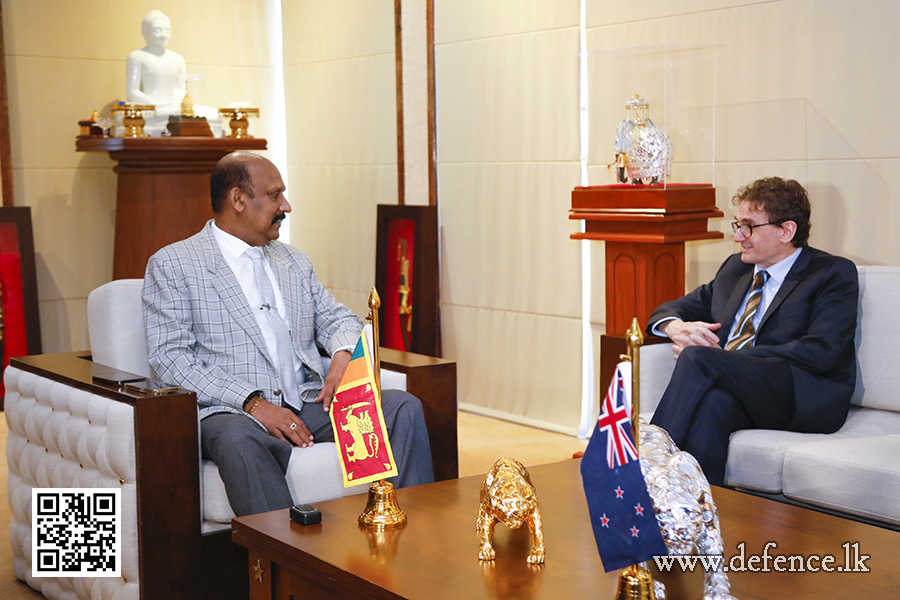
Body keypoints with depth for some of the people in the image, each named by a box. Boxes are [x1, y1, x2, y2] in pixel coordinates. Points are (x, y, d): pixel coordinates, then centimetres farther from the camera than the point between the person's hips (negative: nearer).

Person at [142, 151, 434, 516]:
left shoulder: (294, 262, 24)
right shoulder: (171, 264, 4)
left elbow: (336, 319, 25)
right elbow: (169, 358, -5)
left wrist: (344, 354, -2)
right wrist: (252, 403, -18)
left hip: (309, 404, 5)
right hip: (232, 413, -5)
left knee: (403, 407, -16)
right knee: (238, 438, -39)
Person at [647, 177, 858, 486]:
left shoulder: (834, 273, 5)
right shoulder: (736, 268, 25)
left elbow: (819, 352, -10)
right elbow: (671, 309, 29)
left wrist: (715, 356, -15)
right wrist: (678, 327, -1)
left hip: (805, 398, -5)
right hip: (733, 387, 5)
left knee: (697, 357, -30)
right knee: (713, 403, -35)